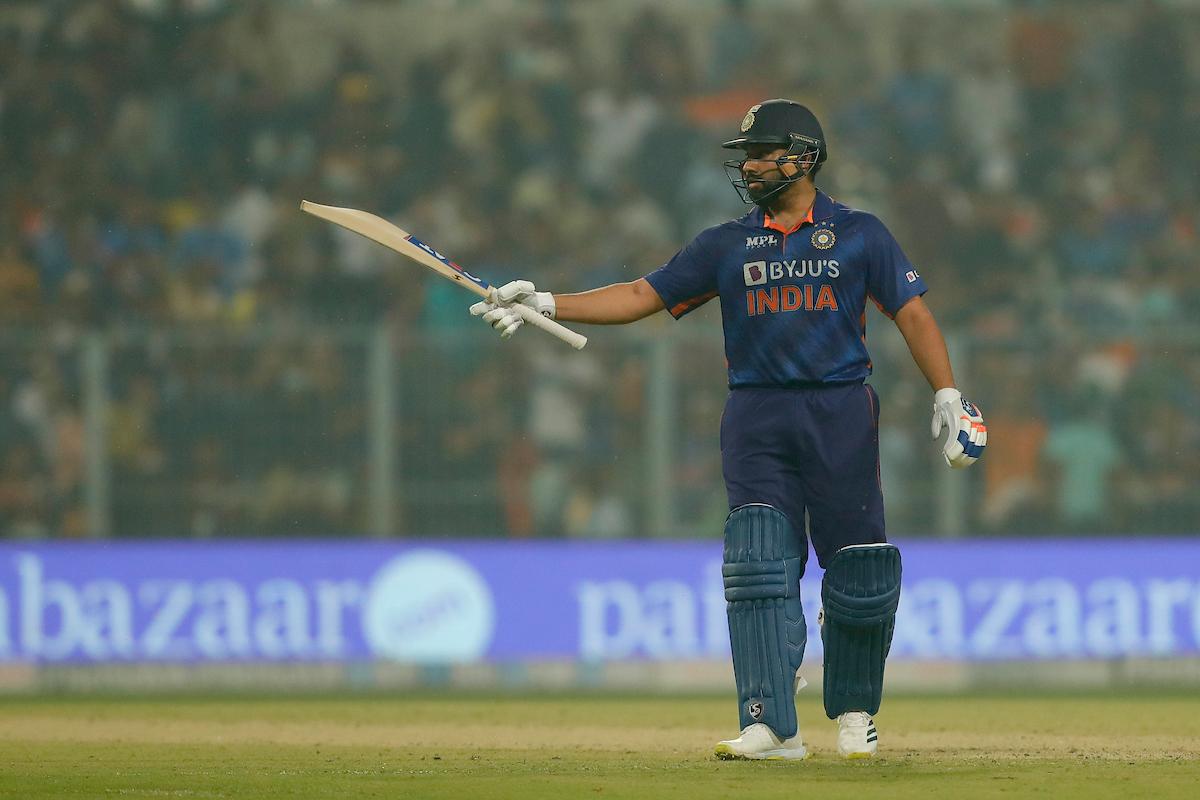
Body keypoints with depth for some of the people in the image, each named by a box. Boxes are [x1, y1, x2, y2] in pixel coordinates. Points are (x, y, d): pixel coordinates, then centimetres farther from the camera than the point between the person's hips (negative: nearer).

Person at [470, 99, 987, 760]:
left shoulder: (859, 235, 6)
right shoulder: (726, 246, 12)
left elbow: (911, 312, 3)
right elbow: (642, 295, 8)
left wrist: (948, 397, -8)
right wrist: (546, 305, -2)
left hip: (841, 414, -2)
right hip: (756, 419, 2)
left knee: (858, 571, -3)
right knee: (758, 568, -10)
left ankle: (853, 713, 17)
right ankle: (772, 727, -13)